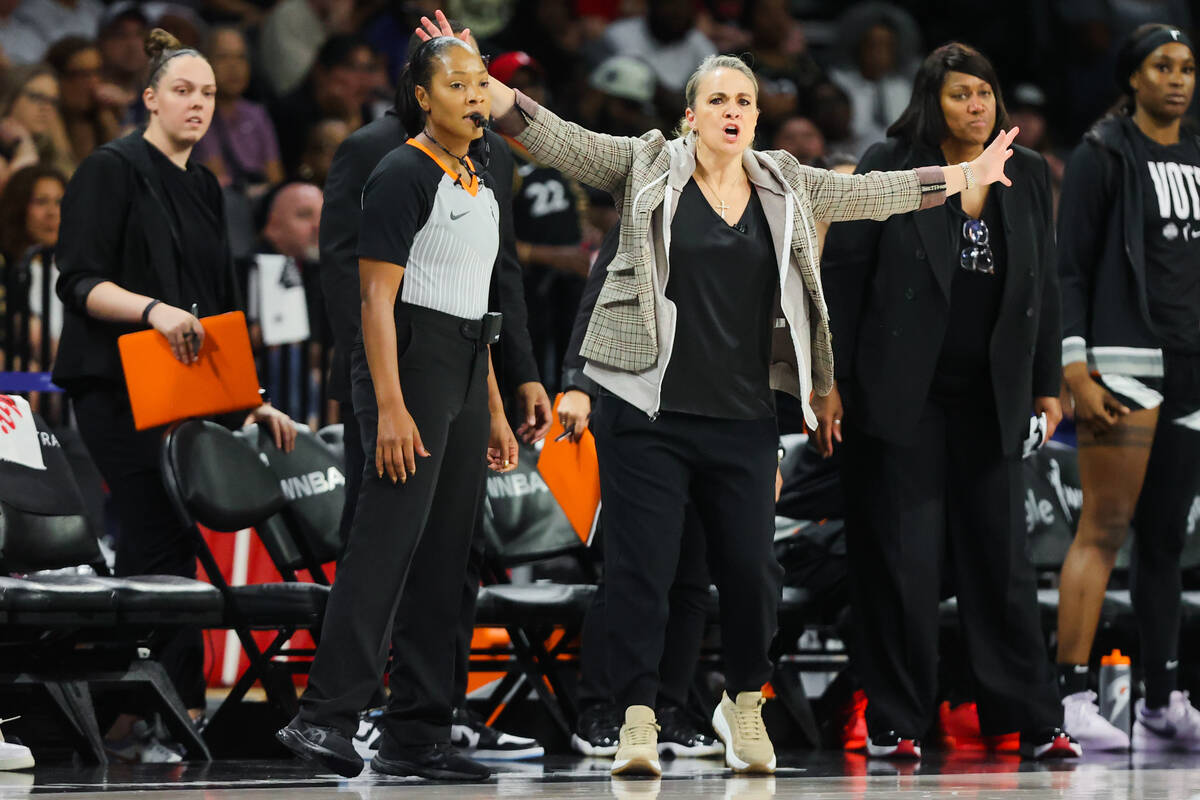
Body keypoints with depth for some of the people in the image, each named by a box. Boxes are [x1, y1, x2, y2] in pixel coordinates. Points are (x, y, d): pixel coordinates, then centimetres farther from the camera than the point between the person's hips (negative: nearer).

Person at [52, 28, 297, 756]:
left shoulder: (204, 188, 19)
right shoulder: (112, 171, -5)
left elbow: (222, 305, 22)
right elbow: (79, 282, -13)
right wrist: (153, 308, -29)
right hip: (118, 389, -8)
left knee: (149, 545, 7)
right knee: (165, 542, -13)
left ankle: (123, 721, 9)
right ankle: (182, 712, -13)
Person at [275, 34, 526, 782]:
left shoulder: (481, 186, 17)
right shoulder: (403, 175, -9)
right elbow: (377, 299, -15)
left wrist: (494, 411, 19)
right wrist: (391, 408, -22)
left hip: (464, 374, 9)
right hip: (408, 362, -9)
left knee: (446, 558, 5)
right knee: (389, 541, -16)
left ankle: (419, 734, 7)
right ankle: (327, 715, -18)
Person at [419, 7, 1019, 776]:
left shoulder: (784, 186, 13)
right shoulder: (647, 166, 3)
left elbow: (873, 193, 20)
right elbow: (559, 140, -5)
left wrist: (968, 176, 22)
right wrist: (486, 91, -18)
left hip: (744, 418, 3)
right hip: (649, 412, -3)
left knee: (752, 564, 4)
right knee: (641, 564, -6)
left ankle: (744, 701, 27)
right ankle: (638, 718, 0)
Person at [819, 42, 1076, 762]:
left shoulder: (1028, 174, 8)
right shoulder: (889, 168, -3)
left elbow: (1044, 285, 14)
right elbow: (842, 273, -2)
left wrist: (1047, 385, 11)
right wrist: (830, 381, -6)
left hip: (990, 399, 3)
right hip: (900, 396, -3)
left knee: (1003, 555, 4)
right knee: (901, 560, 0)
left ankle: (1034, 719, 8)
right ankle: (897, 723, 7)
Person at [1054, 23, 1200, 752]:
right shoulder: (1104, 155, -2)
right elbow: (1070, 268, -6)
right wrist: (1074, 367, -14)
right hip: (1124, 360, -6)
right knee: (1105, 529, -11)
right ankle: (1073, 699, -13)